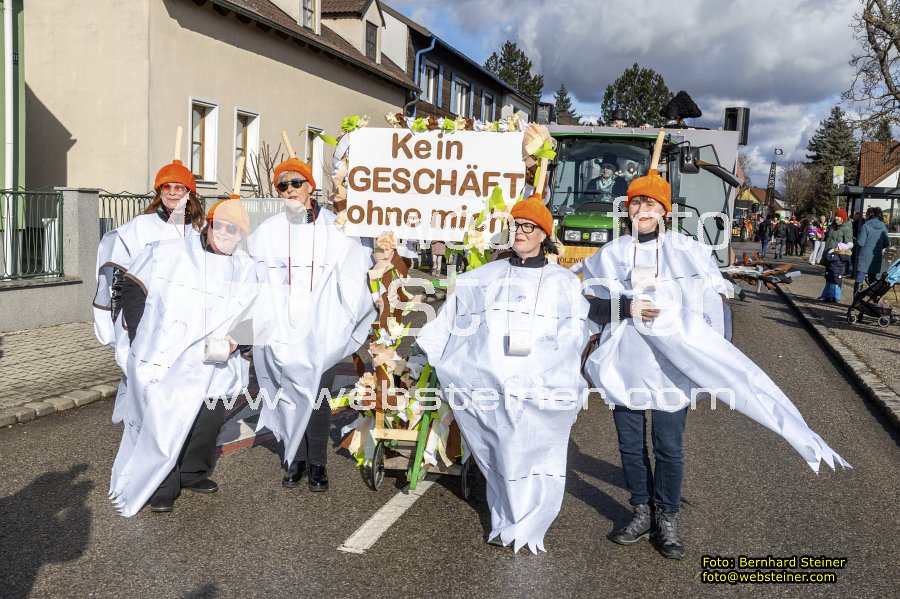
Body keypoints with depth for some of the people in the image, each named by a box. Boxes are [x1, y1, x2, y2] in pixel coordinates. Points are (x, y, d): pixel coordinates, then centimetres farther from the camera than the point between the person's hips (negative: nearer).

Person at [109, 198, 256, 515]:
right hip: (163, 358, -3)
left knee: (209, 420, 3)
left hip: (211, 362, 3)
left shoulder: (245, 270, 11)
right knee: (162, 421, -6)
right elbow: (133, 289, 5)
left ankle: (193, 474, 28)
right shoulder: (168, 252, 0)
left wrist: (235, 342, -3)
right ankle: (162, 487, 11)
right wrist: (140, 336, 0)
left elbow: (252, 319, 15)